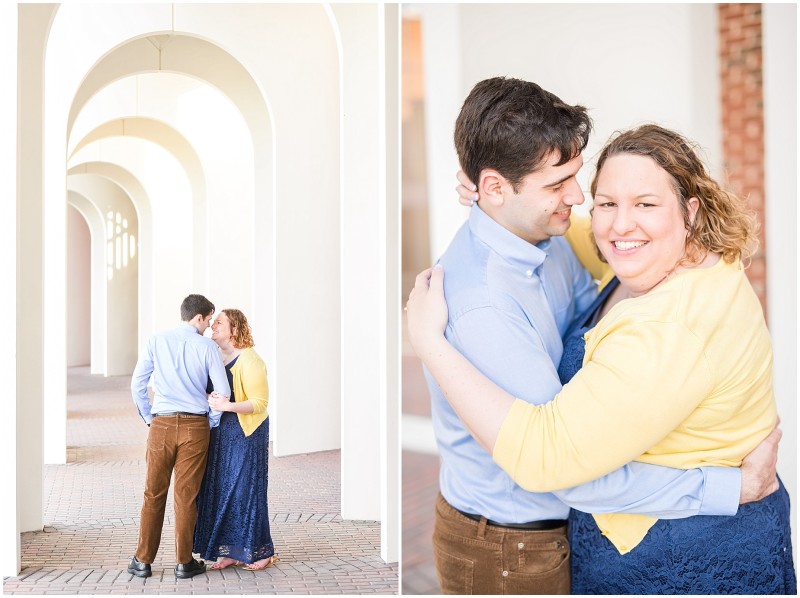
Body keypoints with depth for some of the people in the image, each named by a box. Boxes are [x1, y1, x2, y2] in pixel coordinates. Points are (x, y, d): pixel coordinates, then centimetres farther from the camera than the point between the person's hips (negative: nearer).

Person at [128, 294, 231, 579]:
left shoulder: (156, 342, 3)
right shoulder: (207, 347, -2)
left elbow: (137, 384, 2)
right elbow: (223, 391, -5)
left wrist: (148, 418, 12)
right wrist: (212, 422, 9)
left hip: (161, 425, 1)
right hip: (195, 427, -1)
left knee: (154, 494, 10)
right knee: (186, 496, 6)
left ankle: (143, 561, 15)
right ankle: (184, 562, 13)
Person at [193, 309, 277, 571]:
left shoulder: (249, 360, -14)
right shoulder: (216, 357, 9)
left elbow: (260, 402, -18)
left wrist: (227, 406, -29)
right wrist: (210, 400, 1)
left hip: (246, 433, -8)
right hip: (220, 433, 8)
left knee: (246, 489, -2)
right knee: (221, 490, 7)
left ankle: (262, 551, 12)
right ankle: (232, 550, 17)